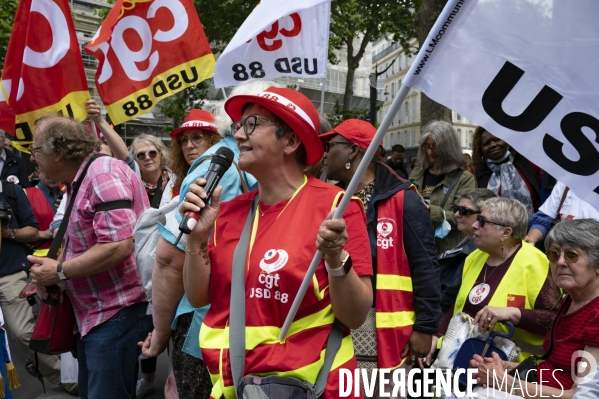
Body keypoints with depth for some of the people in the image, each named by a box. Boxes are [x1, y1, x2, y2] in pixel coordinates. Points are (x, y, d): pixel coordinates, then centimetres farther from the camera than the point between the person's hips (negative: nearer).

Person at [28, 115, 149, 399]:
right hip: (93, 312, 11)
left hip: (115, 311, -11)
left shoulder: (103, 173, -18)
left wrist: (59, 272, -16)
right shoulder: (81, 180, 14)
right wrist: (48, 272, 1)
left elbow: (118, 247, -28)